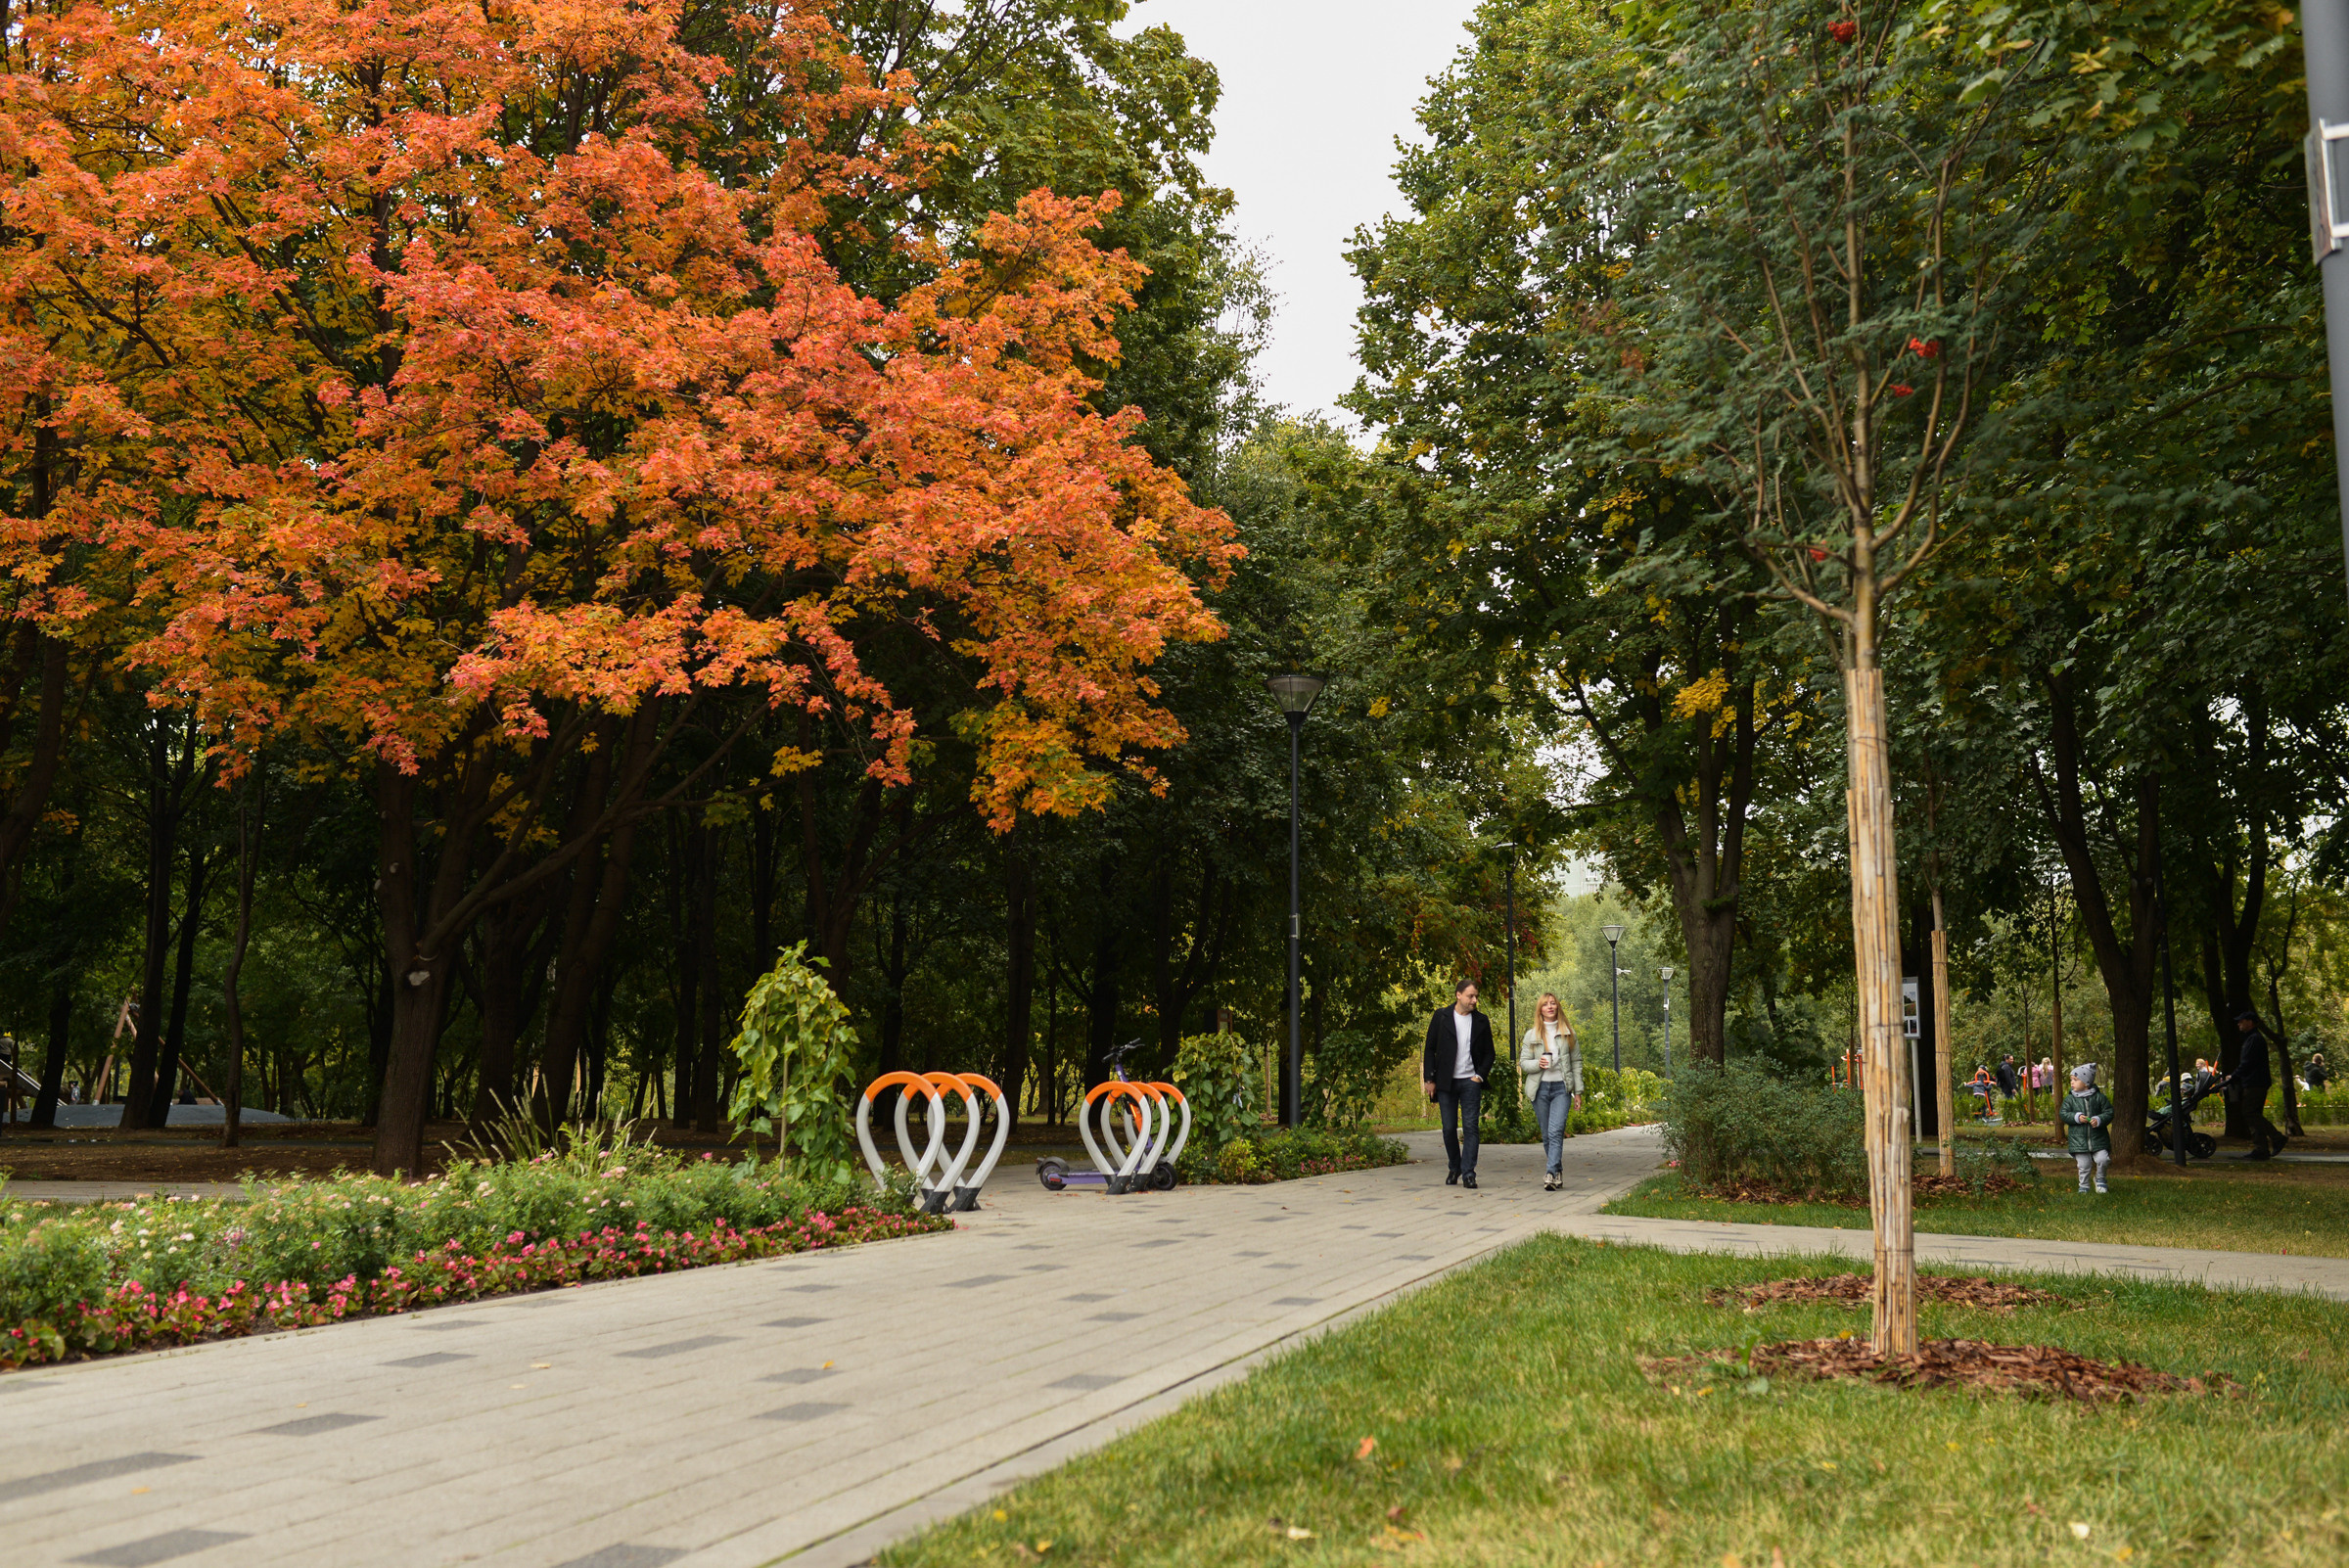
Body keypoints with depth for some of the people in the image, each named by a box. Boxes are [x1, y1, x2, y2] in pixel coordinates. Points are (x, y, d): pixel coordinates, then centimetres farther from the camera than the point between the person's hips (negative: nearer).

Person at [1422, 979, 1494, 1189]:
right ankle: (1454, 1169, 22)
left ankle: (1468, 1173, -4)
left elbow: (1489, 1053, 12)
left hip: (1471, 1081, 0)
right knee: (1449, 1128, 6)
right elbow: (1430, 1049, 4)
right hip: (1446, 1082, 0)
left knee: (1470, 1127, -7)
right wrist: (1429, 1079, -1)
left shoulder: (1481, 1021, 6)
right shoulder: (1441, 1017, 2)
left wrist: (1481, 1075, -2)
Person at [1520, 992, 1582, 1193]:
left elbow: (1576, 1062, 9)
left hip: (1561, 1088, -2)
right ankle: (1559, 1174, 16)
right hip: (1540, 1089, 2)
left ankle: (1552, 1174, -23)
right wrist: (1538, 1064, -14)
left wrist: (1578, 1091, 5)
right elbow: (1523, 1062, 8)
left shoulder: (1568, 1033, 8)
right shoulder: (1532, 1035, 8)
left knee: (1556, 1132, -16)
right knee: (1546, 1135, 4)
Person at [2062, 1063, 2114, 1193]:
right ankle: (2083, 1186, 21)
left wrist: (2099, 1120, -17)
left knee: (2103, 1159, -10)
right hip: (2078, 1139, 1)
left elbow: (2109, 1112, 1)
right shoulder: (2070, 1099, 2)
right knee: (2083, 1165, 3)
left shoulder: (2099, 1097, -1)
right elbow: (2063, 1114, 0)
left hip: (2098, 1138, -1)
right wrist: (2077, 1117, -16)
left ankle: (2100, 1179, 18)